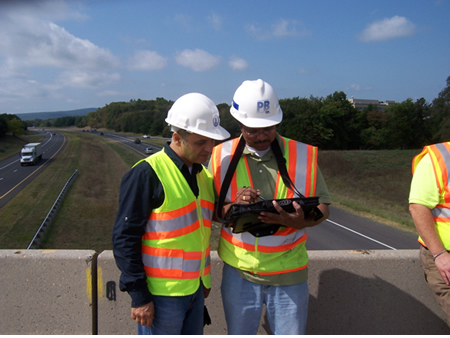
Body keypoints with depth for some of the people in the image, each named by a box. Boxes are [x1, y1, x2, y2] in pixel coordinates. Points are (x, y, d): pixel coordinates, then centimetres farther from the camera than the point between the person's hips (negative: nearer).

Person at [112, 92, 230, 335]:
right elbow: (124, 238, -15)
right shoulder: (147, 174, -16)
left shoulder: (204, 175, 8)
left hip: (194, 289, 7)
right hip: (161, 294, -7)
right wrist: (138, 295, -15)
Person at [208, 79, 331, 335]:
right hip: (239, 270, 1)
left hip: (288, 273, 0)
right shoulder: (222, 156, -3)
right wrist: (232, 207, -23)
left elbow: (323, 208, -1)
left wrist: (297, 221, -23)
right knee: (239, 332, 18)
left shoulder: (303, 155, -4)